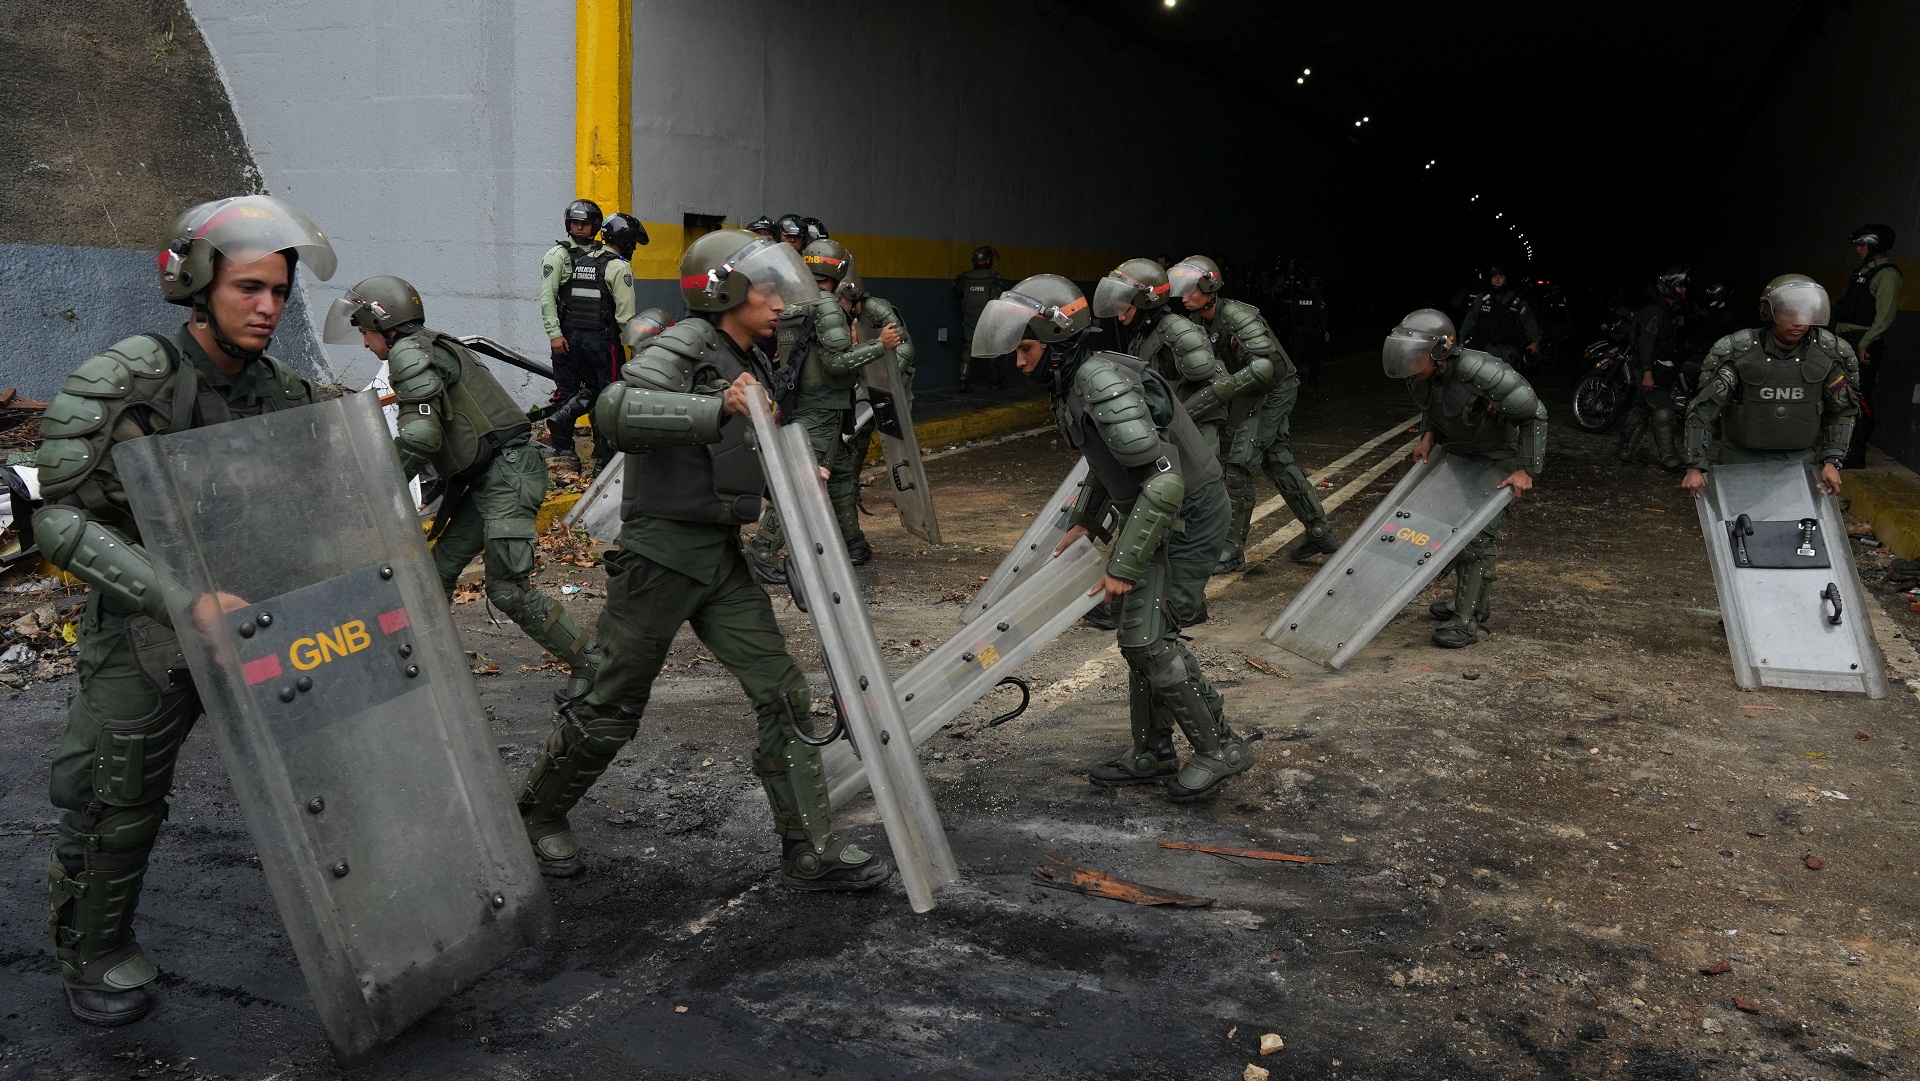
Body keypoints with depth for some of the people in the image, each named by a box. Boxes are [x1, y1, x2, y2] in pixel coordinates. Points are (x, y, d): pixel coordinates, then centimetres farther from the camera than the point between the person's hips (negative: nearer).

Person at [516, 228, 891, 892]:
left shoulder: (752, 365, 14)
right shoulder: (684, 348, -13)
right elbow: (615, 412, -32)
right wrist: (717, 409, -39)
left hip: (723, 560, 8)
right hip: (660, 555, -8)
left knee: (781, 693, -1)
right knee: (614, 707, 6)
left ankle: (811, 853, 5)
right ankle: (538, 813, 30)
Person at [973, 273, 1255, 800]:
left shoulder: (1103, 387, -26)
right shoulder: (1073, 384, 5)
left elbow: (1164, 483, -31)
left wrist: (1123, 566, -28)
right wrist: (1083, 521, 19)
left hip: (1184, 518, -10)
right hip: (1149, 514, 10)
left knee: (1148, 638, -8)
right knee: (1138, 632, 14)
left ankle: (1218, 747, 6)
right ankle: (1153, 755, 25)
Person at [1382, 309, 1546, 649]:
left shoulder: (1479, 372, -37)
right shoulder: (1418, 376, -15)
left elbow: (1533, 413, -27)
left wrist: (1526, 470, -27)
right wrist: (1428, 437, -7)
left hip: (1501, 456, -8)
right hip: (1460, 450, 8)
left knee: (1479, 533, -12)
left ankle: (1468, 621, -8)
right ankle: (1471, 601, 31)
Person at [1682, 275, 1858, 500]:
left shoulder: (1832, 353, -8)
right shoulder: (1735, 351, -16)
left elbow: (1842, 412, 6)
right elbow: (1703, 410, -13)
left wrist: (1832, 461, -2)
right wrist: (1695, 467, -18)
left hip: (1800, 459, 2)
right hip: (1741, 459, -2)